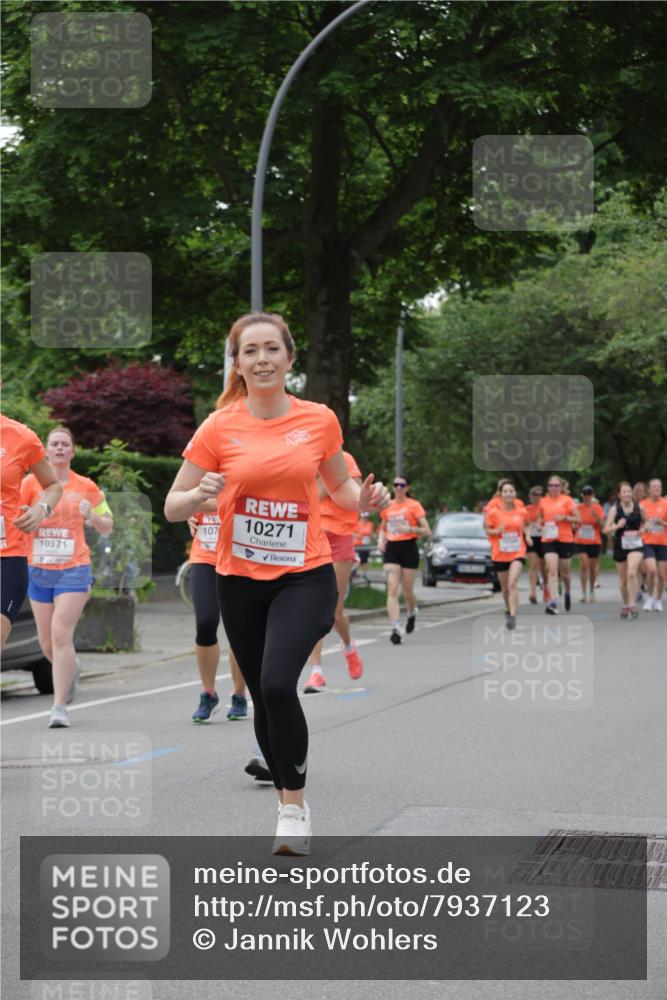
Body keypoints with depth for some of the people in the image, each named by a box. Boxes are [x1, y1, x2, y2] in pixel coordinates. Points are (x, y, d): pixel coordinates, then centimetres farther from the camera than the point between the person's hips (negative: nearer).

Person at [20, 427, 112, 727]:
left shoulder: (86, 487, 3)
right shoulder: (31, 482, 3)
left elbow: (107, 527, 10)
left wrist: (92, 515, -10)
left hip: (73, 570, -2)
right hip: (39, 570, 2)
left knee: (61, 634, -17)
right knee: (47, 643, 11)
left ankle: (60, 707, -15)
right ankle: (71, 668, 45)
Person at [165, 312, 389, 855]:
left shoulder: (320, 420, -1)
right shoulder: (219, 428, -4)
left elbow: (339, 486, 16)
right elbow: (173, 508, -1)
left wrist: (363, 499, -6)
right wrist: (200, 494, -23)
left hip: (305, 576, -2)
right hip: (240, 580, 2)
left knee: (278, 683, -22)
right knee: (263, 697, 10)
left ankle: (294, 804, -7)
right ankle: (291, 804, 29)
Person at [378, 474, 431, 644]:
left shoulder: (414, 505, -2)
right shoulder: (387, 506, 9)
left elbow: (427, 531, -5)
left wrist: (410, 529, -21)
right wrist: (381, 539, 3)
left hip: (409, 548, -2)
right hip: (391, 549, 3)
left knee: (407, 592, 5)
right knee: (392, 589, -13)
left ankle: (412, 613, 40)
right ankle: (396, 628, -21)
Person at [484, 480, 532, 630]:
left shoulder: (522, 512, 0)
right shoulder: (494, 512, -4)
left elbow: (527, 525, 18)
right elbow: (487, 529, 3)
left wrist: (527, 535, 0)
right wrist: (496, 531, -17)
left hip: (517, 553, -1)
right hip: (499, 555, 1)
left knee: (513, 584, -20)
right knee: (505, 587, 12)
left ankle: (513, 617, -24)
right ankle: (508, 610, 39)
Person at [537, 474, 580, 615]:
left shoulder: (567, 500, -2)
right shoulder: (543, 501, 7)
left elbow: (577, 519, -3)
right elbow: (540, 517, 24)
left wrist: (564, 518, -17)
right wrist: (540, 524, 3)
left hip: (566, 540, -1)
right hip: (548, 539, 1)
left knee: (564, 572, 10)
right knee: (552, 570, -14)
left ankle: (567, 593, 41)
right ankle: (552, 602, -20)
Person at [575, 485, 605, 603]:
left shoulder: (597, 508, -1)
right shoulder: (578, 508, 1)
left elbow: (602, 525, -8)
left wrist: (595, 516, -23)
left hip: (594, 541, 0)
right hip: (581, 541, 0)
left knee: (593, 568, 9)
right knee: (583, 565, -15)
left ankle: (592, 592, 26)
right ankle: (584, 593, -13)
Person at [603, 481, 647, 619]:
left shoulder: (639, 508, 0)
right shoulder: (614, 509, -3)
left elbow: (645, 522, 19)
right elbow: (606, 530, -6)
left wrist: (643, 529, -3)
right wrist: (617, 526, -24)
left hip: (636, 545, -1)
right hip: (620, 545, 1)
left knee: (632, 573, -22)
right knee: (623, 579, 11)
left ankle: (633, 605, -17)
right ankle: (625, 605, 31)